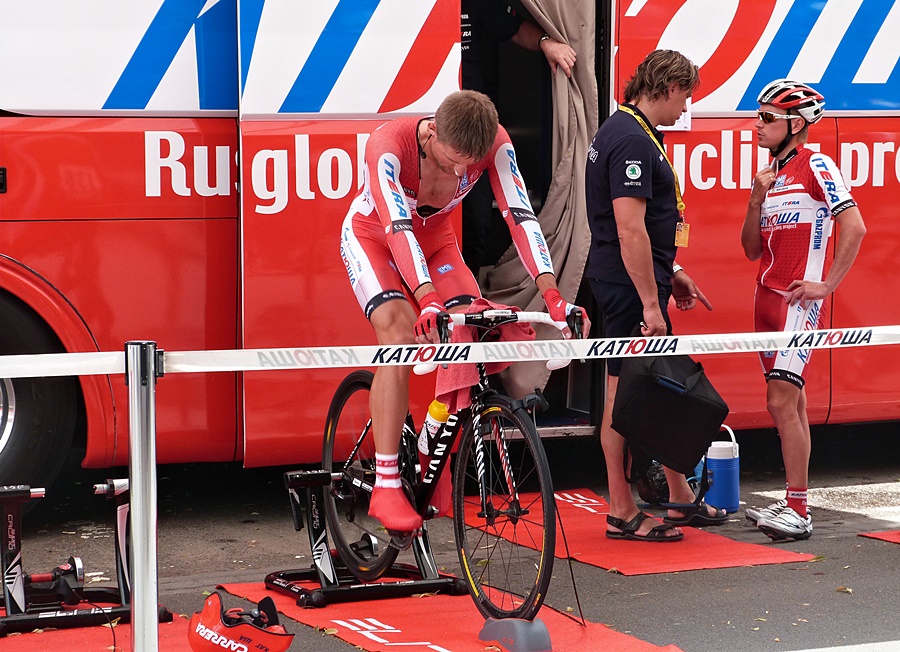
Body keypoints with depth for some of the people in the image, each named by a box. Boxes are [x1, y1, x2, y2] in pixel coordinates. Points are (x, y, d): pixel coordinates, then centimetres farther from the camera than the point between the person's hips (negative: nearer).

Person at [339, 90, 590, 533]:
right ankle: (386, 488, -27)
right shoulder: (389, 144, -38)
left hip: (434, 240, 4)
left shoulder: (495, 143, -27)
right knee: (401, 334, -27)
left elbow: (520, 214, -32)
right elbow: (397, 227, -47)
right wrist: (428, 300, -61)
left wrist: (551, 292, -45)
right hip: (372, 237, -4)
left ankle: (439, 471, 0)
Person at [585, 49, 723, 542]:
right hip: (632, 285, -11)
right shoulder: (633, 141, -19)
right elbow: (629, 229, -24)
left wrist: (670, 274, 27)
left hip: (637, 280, 11)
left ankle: (679, 498, 24)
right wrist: (650, 302, -23)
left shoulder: (623, 130, 15)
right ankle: (622, 514, 3)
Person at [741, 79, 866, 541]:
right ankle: (792, 504, 16)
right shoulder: (770, 173, 14)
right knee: (791, 403, 11)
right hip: (767, 296, 8)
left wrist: (827, 285, -16)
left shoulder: (816, 166, -9)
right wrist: (757, 200, -2)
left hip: (799, 301, -8)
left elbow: (854, 228, -16)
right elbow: (752, 249, 12)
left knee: (782, 401, -14)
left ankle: (798, 512, -12)